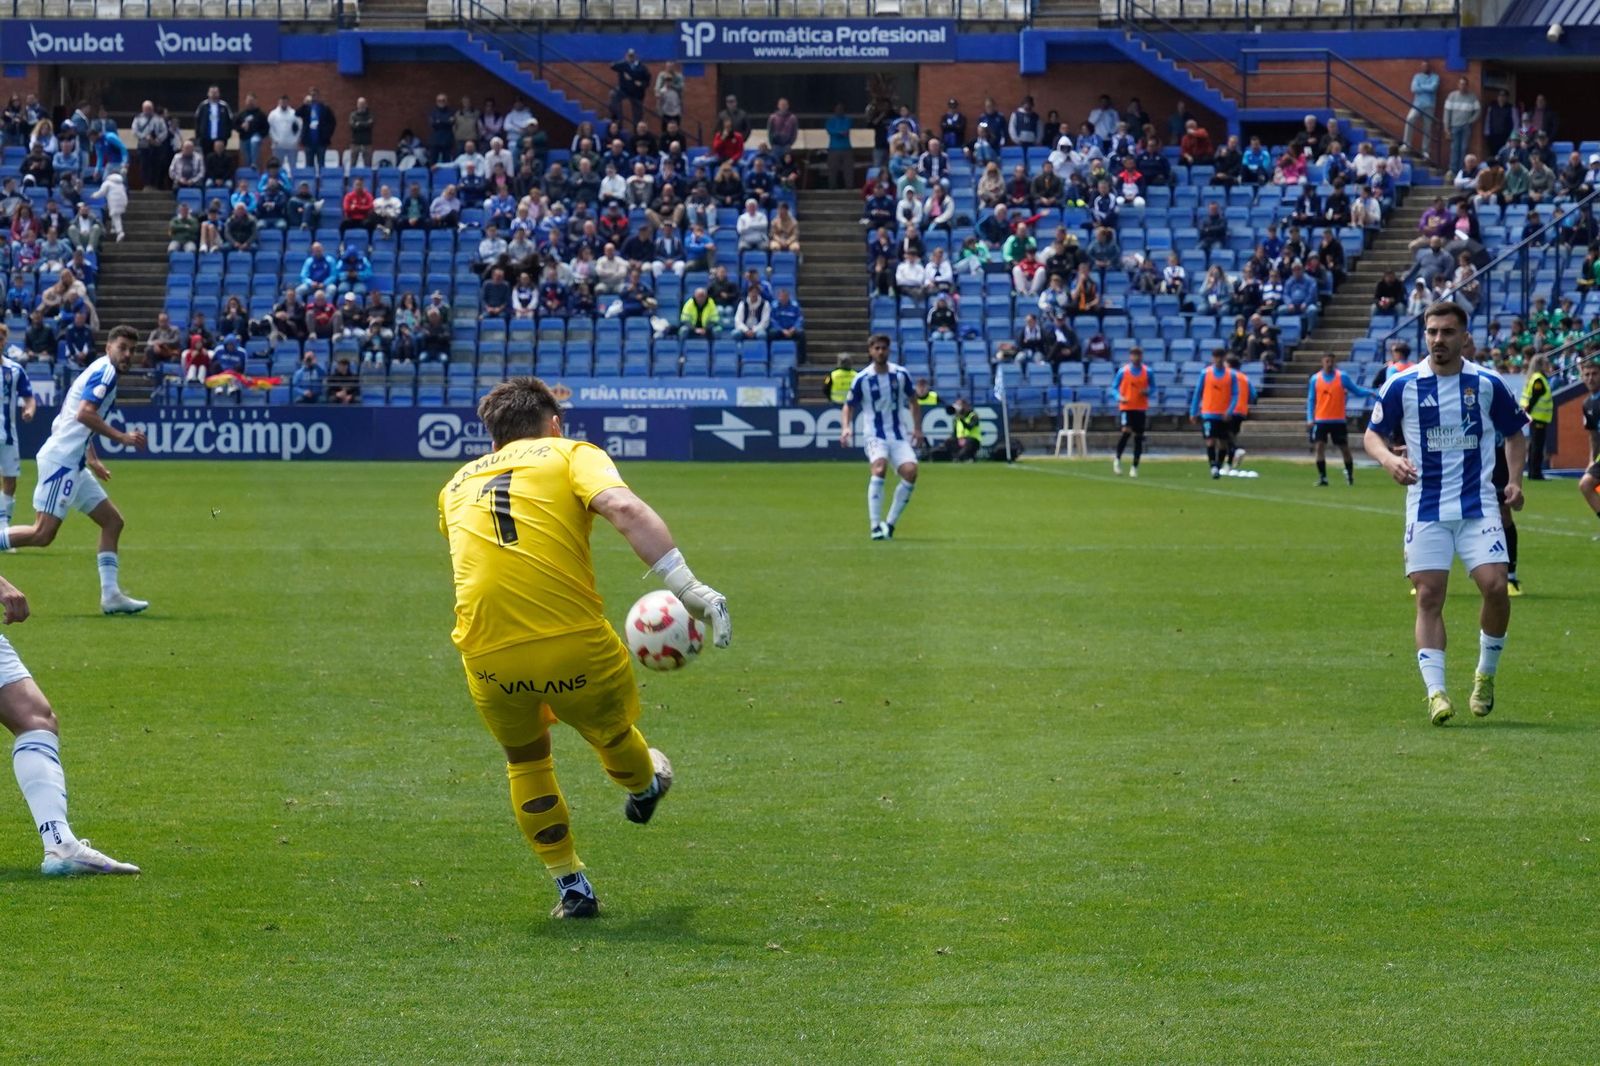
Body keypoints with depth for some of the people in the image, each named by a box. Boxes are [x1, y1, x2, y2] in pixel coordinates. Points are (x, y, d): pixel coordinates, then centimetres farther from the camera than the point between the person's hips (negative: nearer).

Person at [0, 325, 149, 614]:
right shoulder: (106, 371, -9)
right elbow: (85, 413, -23)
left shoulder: (103, 372, 20)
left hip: (73, 464, 11)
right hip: (61, 460, -11)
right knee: (43, 533, -14)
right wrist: (123, 437, -19)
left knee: (112, 520, 9)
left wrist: (92, 459, 30)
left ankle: (111, 595, 6)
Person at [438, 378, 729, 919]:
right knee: (612, 731, 30)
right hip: (577, 649, -2)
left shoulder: (456, 486, 21)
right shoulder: (571, 454, 9)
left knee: (525, 759, 30)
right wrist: (688, 588, -17)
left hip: (489, 661, 2)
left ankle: (572, 887, 30)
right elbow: (624, 508, -11)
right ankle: (644, 788, 60)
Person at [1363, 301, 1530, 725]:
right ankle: (1436, 692, -6)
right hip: (1426, 510, 0)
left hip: (1479, 506, 0)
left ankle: (1486, 674, 10)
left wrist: (1514, 480, -1)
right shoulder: (1401, 386, -1)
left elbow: (1515, 433, 13)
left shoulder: (1487, 384, 1)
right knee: (1429, 597, -7)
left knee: (1495, 587, -13)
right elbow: (1373, 434, 7)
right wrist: (1389, 459, -15)